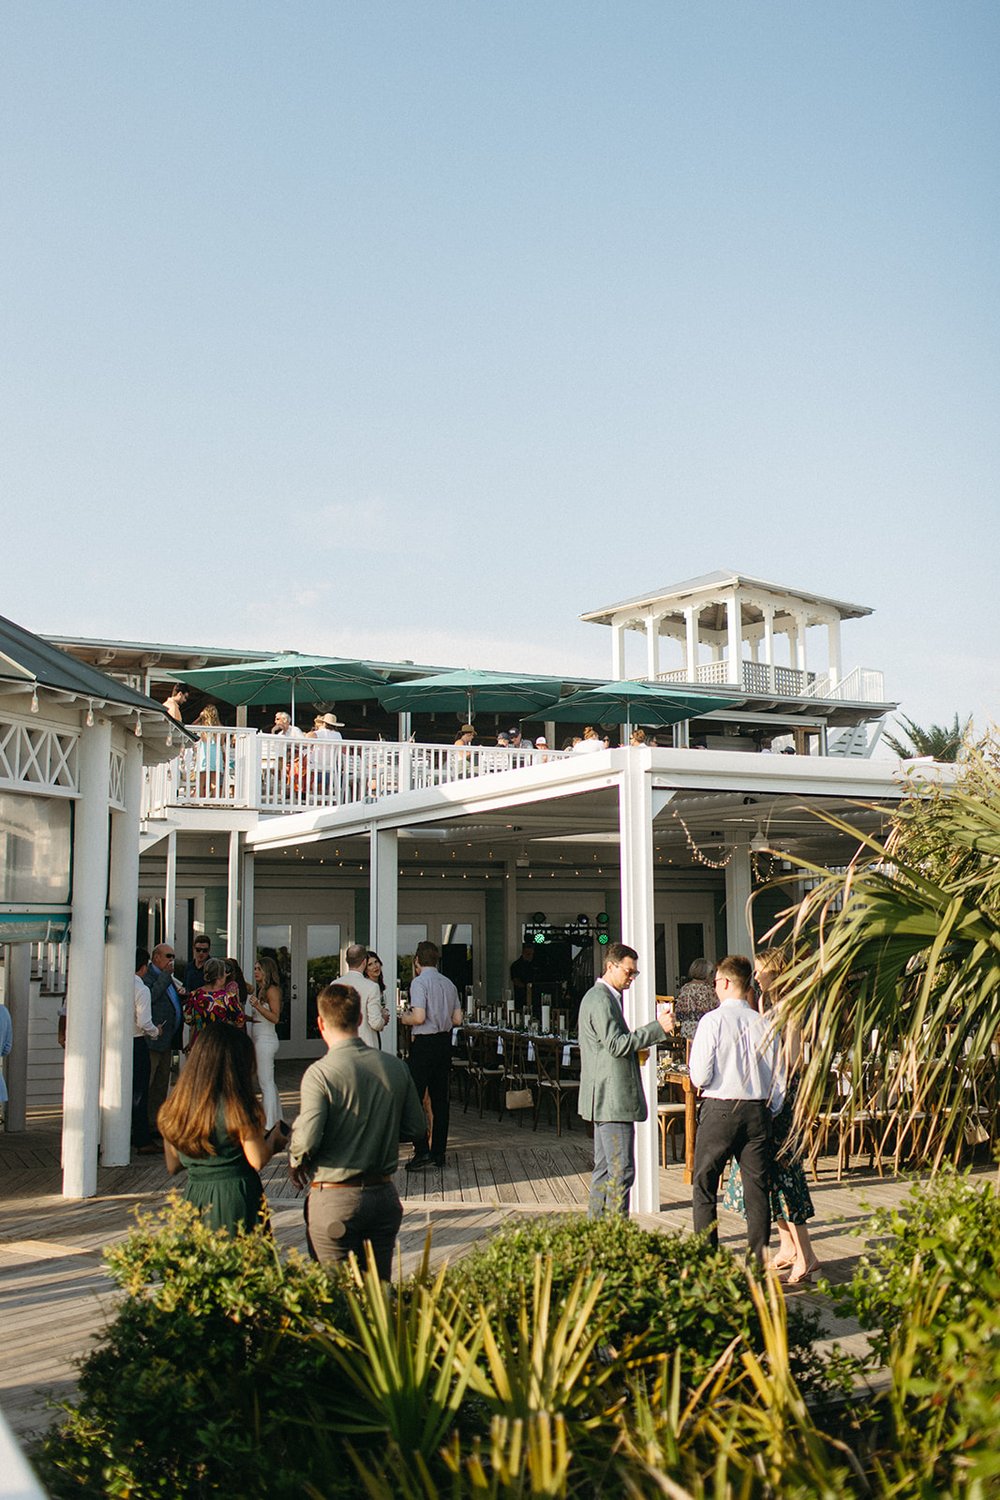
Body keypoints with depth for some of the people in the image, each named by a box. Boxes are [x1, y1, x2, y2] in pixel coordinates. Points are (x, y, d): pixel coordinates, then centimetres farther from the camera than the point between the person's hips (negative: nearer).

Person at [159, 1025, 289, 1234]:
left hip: (194, 1197, 5)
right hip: (235, 1198, -5)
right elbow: (258, 1161, -13)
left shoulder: (176, 1107, 2)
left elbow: (173, 1166, 12)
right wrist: (273, 1139, 6)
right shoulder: (236, 1107, -14)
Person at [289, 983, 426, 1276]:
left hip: (334, 1200, -5)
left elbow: (307, 1140, -21)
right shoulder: (394, 1066, 0)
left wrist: (295, 1163, 0)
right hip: (384, 1195, 5)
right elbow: (415, 1124, 8)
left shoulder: (320, 1073, -16)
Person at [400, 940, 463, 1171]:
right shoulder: (449, 983, 10)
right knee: (440, 1099, 11)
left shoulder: (419, 982, -11)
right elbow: (457, 1019, 11)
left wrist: (405, 1018, -1)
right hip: (445, 1042, 7)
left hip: (424, 1043, -7)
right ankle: (439, 1153, 15)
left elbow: (419, 1017, -20)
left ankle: (422, 1151, -11)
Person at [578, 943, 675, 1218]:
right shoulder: (601, 1000, -15)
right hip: (612, 1099, -11)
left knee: (605, 1168, 15)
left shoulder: (606, 997, 19)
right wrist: (658, 1027, -22)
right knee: (622, 1171, -8)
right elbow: (616, 1043, -22)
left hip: (605, 1099, 11)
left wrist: (634, 1050, 13)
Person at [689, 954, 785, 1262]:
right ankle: (758, 1263, 9)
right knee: (757, 1188, 8)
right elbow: (779, 1080, 6)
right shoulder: (765, 1025, 3)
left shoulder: (713, 1020, -8)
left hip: (719, 1109, -4)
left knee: (704, 1188, 8)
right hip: (758, 1110, 4)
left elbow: (700, 1077, -10)